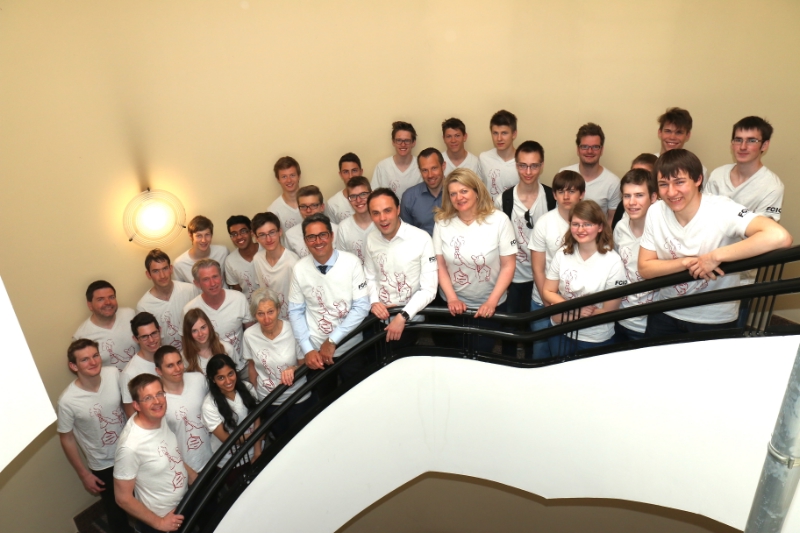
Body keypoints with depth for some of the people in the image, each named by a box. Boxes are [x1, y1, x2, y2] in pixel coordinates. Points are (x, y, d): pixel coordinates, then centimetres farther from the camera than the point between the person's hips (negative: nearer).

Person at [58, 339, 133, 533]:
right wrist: (84, 474, -5)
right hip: (103, 465, -3)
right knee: (116, 512, 18)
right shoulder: (68, 400, -26)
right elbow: (66, 438, -11)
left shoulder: (114, 374, -19)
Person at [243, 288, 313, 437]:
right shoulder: (249, 335, -16)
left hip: (298, 399, -2)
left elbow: (305, 363, -10)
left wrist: (294, 369, -31)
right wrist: (255, 396, 9)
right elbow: (252, 367, 0)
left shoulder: (293, 330, -23)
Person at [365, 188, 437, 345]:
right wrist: (373, 302, -8)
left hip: (410, 318, -4)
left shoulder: (422, 239, -18)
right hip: (381, 316, 4)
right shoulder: (371, 239, -2)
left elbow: (429, 290, -18)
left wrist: (403, 317, -23)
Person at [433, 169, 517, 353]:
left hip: (489, 305, -2)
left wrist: (492, 301, -17)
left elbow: (508, 265, -11)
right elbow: (440, 265, -3)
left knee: (483, 352, 11)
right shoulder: (442, 222, -6)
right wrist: (451, 297, -13)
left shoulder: (499, 220, -13)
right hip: (453, 304, 2)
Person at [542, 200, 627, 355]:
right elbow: (547, 292, -3)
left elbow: (609, 311, -15)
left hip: (595, 340, -3)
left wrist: (567, 315, -17)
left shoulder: (613, 263, -17)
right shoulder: (562, 254, -7)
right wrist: (576, 309, -18)